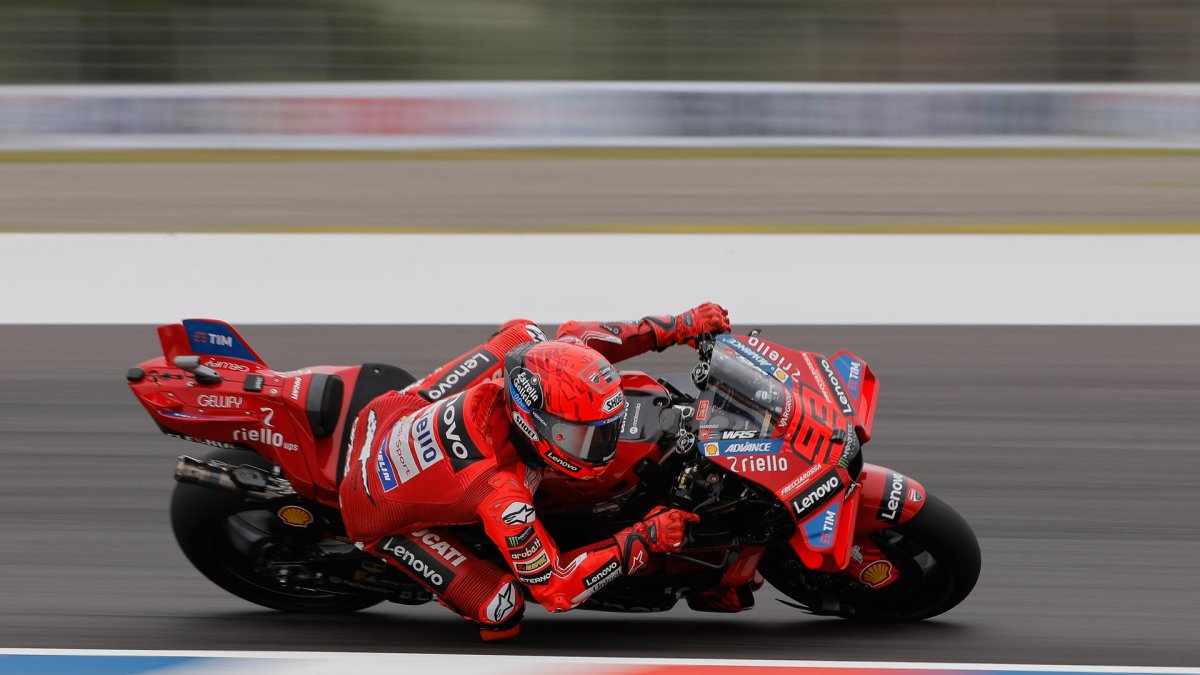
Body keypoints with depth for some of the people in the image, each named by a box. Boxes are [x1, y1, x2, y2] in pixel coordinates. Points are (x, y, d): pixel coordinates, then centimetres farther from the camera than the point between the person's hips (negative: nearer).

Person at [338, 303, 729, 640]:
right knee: (501, 612, -14)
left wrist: (680, 327, -10)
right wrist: (645, 540, -29)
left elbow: (574, 336, -4)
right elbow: (554, 587, -29)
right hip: (382, 515, -6)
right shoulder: (501, 496, -41)